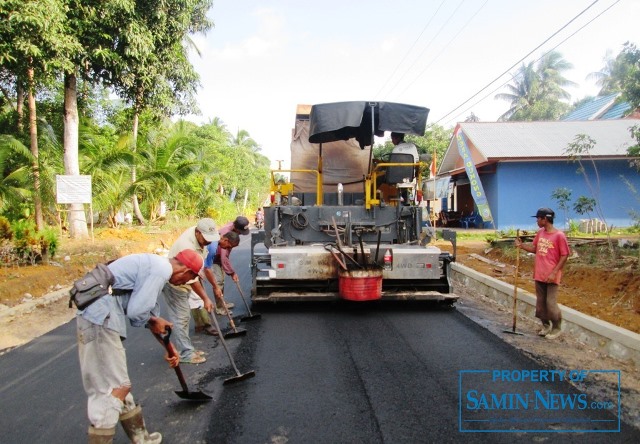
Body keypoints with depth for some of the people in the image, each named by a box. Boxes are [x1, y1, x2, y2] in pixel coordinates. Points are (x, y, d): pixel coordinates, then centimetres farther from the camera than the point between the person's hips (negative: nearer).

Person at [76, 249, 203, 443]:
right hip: (100, 318, -11)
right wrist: (154, 321, 4)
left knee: (116, 383, 18)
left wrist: (169, 347, 32)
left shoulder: (156, 265, 19)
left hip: (97, 315, 11)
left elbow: (149, 310, 27)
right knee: (116, 388, -5)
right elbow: (136, 311, -19)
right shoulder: (162, 270, -13)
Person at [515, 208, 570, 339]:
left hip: (551, 276, -7)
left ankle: (557, 328, 16)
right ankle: (546, 326, 28)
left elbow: (564, 256, -13)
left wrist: (554, 272, -17)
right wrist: (521, 245, 1)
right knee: (540, 303, 13)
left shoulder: (559, 235, -15)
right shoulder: (539, 233, 6)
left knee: (551, 304, -2)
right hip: (539, 275, 7)